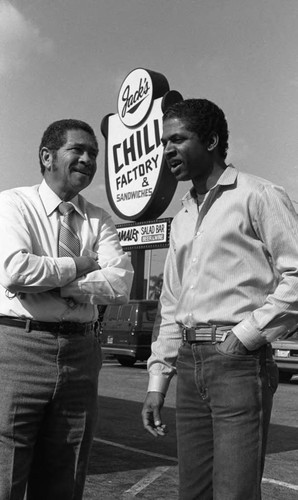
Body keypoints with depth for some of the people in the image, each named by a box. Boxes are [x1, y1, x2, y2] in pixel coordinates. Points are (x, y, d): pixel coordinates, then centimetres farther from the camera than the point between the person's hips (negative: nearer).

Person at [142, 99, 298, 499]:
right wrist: (157, 380, 16)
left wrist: (248, 334, -13)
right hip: (189, 363, 7)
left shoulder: (258, 196, -2)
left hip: (239, 362, -7)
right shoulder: (182, 219, 19)